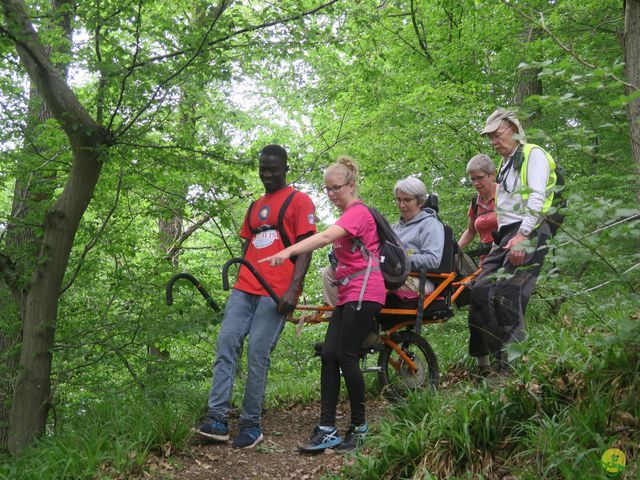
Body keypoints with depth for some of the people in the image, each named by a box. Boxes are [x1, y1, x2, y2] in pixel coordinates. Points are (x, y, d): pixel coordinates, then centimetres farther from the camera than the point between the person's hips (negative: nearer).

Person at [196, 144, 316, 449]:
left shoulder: (299, 201, 3)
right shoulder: (255, 206, 23)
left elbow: (305, 249, -5)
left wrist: (293, 290, -16)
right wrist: (238, 285, 18)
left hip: (276, 293, -6)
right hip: (244, 289, 6)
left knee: (257, 354, -9)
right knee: (226, 343, -8)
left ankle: (251, 426, 1)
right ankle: (217, 420, -9)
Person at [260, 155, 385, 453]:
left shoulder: (358, 212, -11)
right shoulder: (347, 216, 20)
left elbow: (325, 237, -28)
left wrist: (287, 252, -40)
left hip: (364, 293, -9)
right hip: (347, 294, 9)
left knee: (346, 357, -8)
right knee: (329, 355, -1)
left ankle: (359, 426, 8)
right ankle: (327, 429, -2)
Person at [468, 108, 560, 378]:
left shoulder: (533, 155, 0)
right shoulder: (505, 165, 27)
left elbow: (537, 198, -14)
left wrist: (522, 235, -24)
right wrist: (499, 241, 17)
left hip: (528, 234, -9)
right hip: (506, 235, 9)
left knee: (507, 295, -20)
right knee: (480, 291, 0)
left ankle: (511, 364, -17)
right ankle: (483, 364, 5)